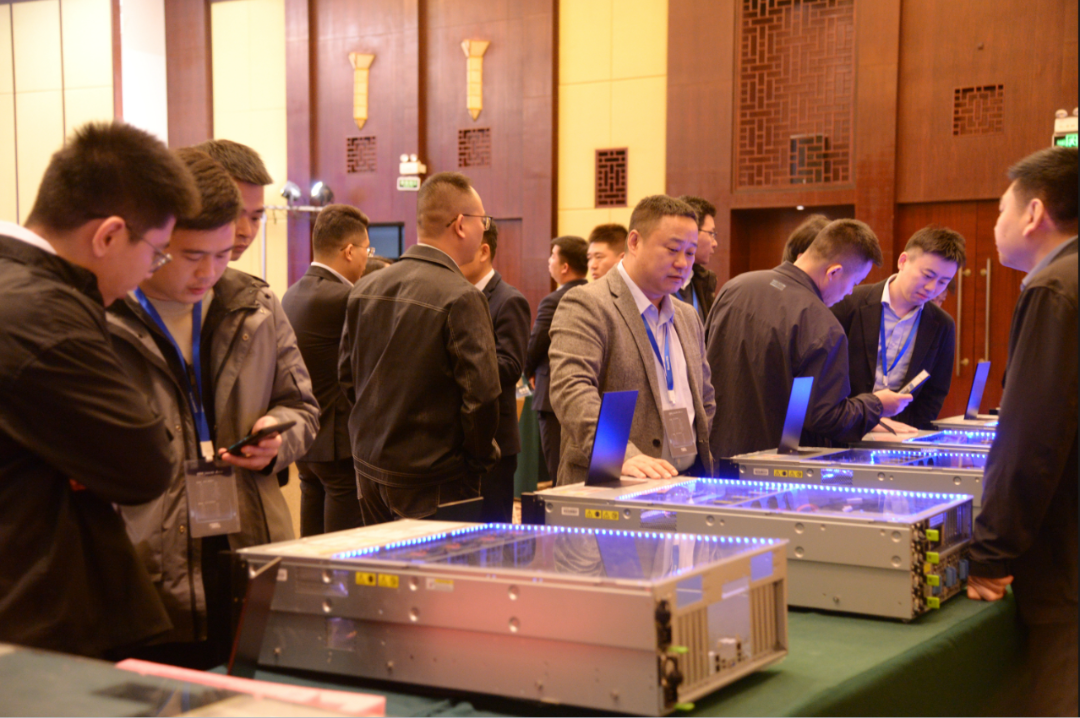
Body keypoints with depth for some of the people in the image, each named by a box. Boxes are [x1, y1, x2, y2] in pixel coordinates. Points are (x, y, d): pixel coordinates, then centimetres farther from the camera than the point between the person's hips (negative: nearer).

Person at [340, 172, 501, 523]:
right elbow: (480, 393, -20)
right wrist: (480, 457, -4)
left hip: (369, 468, 7)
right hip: (433, 483, -7)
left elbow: (347, 375, 11)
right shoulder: (462, 298, -19)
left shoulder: (365, 288, 4)